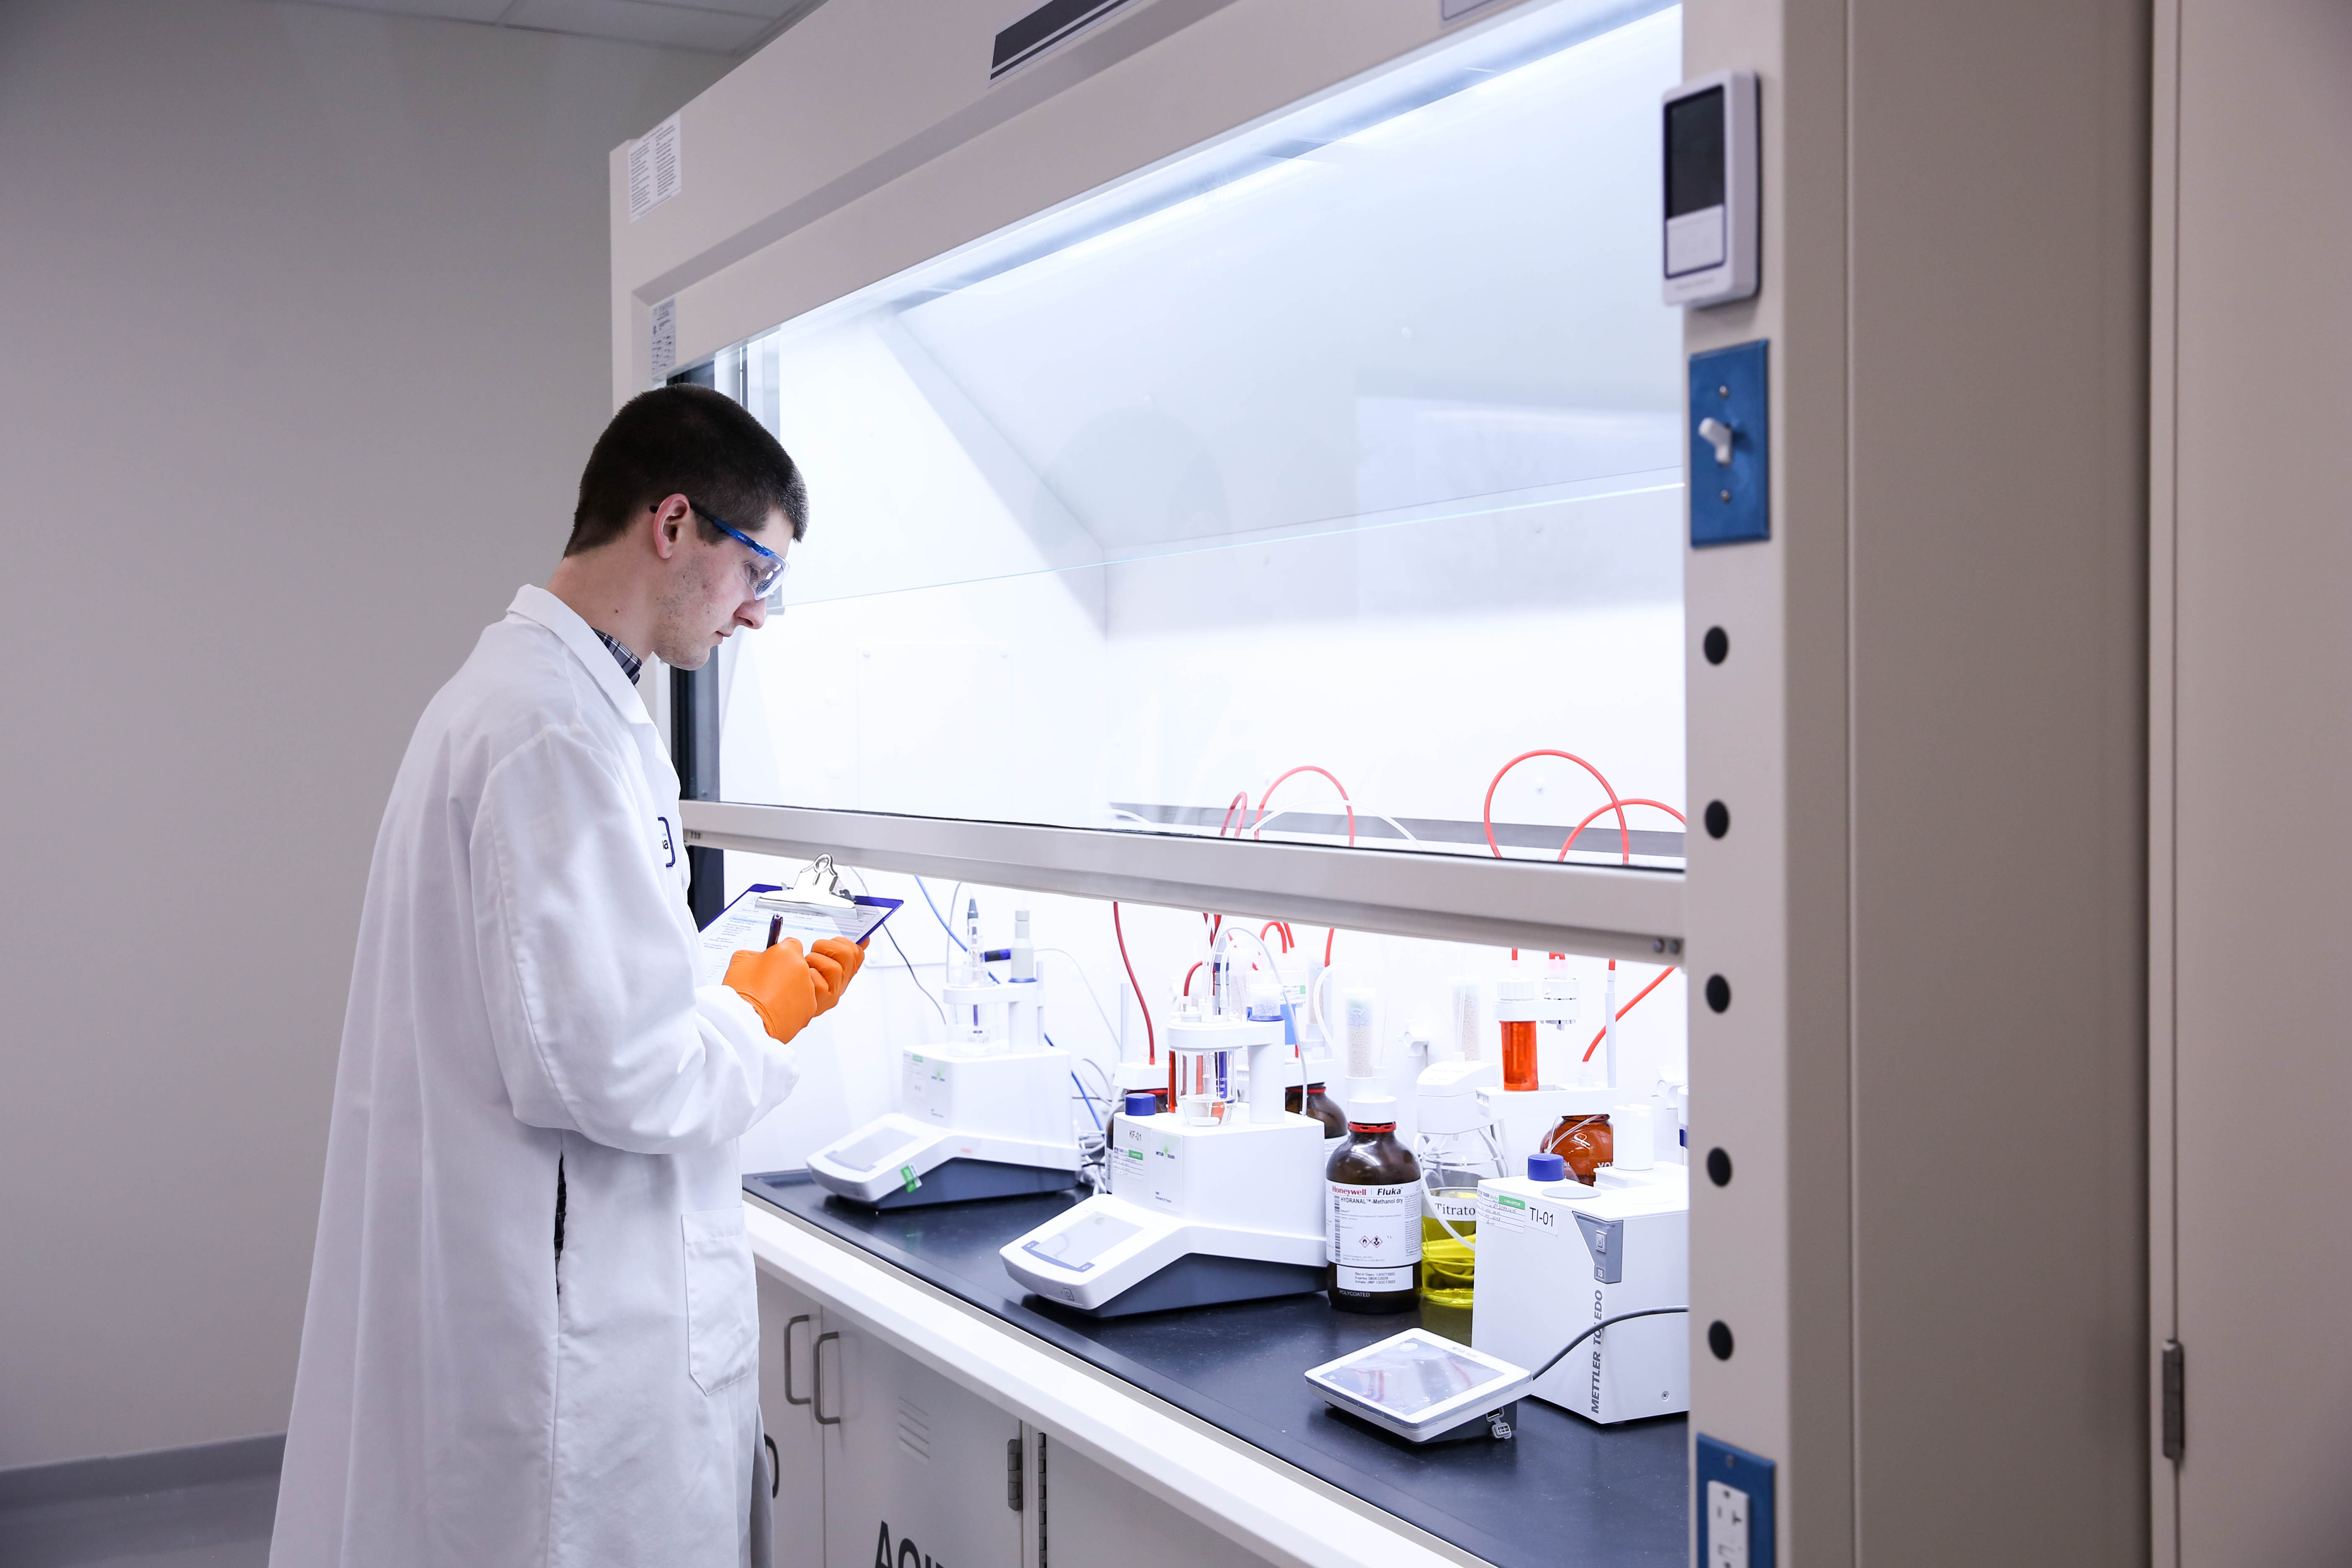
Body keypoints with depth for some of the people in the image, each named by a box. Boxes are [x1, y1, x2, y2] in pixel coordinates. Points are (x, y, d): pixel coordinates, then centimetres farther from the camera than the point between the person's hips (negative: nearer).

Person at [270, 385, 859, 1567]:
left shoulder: (514, 691, 13)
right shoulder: (560, 732, -21)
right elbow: (604, 1067, -25)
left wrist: (727, 1002, 12)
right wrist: (759, 1018, -7)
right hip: (571, 1325, -10)